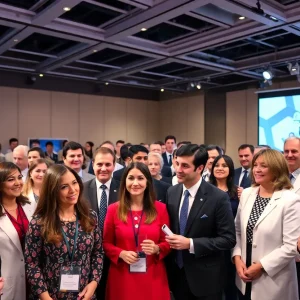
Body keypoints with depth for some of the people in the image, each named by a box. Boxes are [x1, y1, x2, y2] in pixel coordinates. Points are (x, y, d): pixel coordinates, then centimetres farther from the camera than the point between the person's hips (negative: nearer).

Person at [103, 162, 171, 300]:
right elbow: (106, 243, 5)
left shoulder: (160, 208, -2)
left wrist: (156, 249, -16)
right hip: (122, 277, 0)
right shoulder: (114, 209, -2)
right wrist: (121, 253, -12)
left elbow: (167, 242, 4)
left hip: (152, 277, 0)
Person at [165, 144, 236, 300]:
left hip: (205, 277, -4)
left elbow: (228, 239, -17)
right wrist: (170, 239, -7)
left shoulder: (218, 197, -18)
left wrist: (190, 243, -23)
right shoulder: (172, 192, -1)